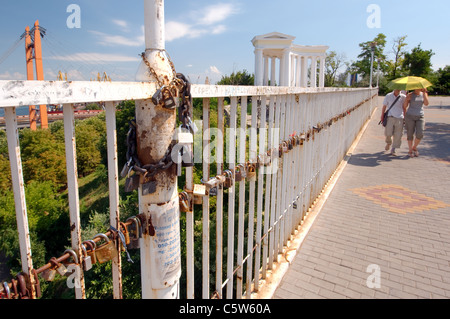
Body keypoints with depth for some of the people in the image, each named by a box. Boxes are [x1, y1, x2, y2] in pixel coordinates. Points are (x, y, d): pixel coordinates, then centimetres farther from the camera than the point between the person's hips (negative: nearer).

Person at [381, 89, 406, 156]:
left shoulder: (403, 97, 5)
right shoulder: (388, 96, 3)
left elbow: (404, 108, 13)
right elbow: (384, 106, 9)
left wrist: (405, 117, 12)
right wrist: (382, 116, 6)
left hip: (399, 118, 1)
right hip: (390, 117, -1)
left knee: (398, 135, -1)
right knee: (388, 133, -9)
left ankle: (393, 149, 12)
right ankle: (388, 143, 24)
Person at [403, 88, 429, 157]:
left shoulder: (424, 94, 7)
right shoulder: (410, 95, -4)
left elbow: (426, 104, -11)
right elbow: (404, 106, -1)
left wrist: (424, 93, -13)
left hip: (420, 116, 2)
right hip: (410, 116, -2)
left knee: (420, 134, -9)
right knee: (410, 134, 1)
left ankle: (414, 147, 15)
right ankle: (410, 151, 13)